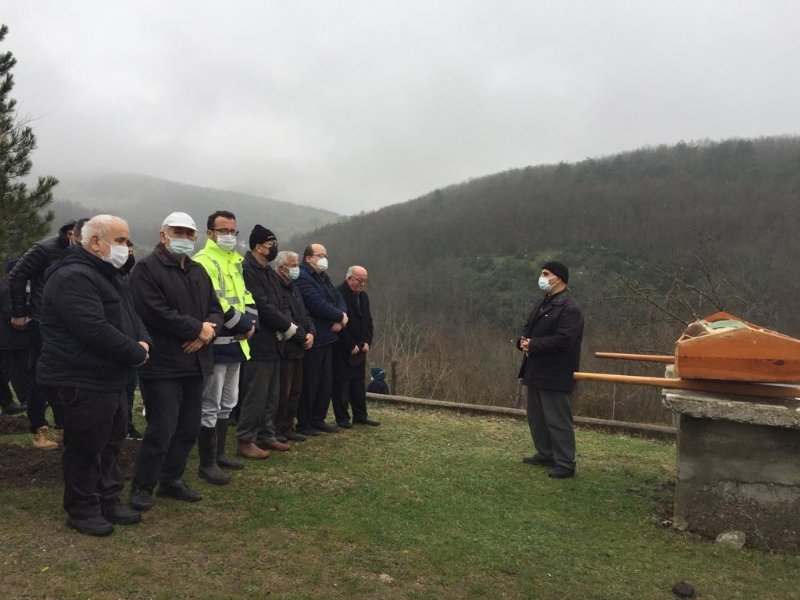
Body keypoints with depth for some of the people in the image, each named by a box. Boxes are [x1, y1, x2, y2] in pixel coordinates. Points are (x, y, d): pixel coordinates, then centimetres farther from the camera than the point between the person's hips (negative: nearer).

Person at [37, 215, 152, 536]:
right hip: (84, 382, -10)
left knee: (111, 444, 17)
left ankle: (109, 502, 30)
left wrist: (143, 341, -4)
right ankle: (82, 510, 18)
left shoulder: (108, 275, 15)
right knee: (86, 449, 2)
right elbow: (96, 331, -28)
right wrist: (136, 353, -17)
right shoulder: (73, 278, -20)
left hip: (112, 378, 10)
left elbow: (129, 316, 17)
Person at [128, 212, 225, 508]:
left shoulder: (198, 271, 18)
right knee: (161, 430, -5)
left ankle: (171, 480, 26)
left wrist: (207, 331, -7)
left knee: (188, 428, 11)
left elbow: (215, 309, 15)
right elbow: (156, 313, -20)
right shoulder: (147, 269, -8)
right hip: (162, 365, -8)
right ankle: (142, 487, 12)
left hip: (194, 363, 8)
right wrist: (197, 328, -13)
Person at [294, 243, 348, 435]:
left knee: (326, 382, 13)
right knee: (310, 383, -2)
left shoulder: (323, 277, 18)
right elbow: (318, 304, -22)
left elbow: (338, 298, 12)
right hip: (312, 338, -9)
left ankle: (318, 419, 23)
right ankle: (304, 424, 8)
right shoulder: (301, 277, -13)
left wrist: (341, 317, -9)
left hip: (327, 337, 9)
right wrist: (340, 316, -10)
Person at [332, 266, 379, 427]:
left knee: (359, 383, 11)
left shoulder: (363, 296, 13)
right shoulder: (338, 294, -13)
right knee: (341, 383, 0)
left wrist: (367, 342, 3)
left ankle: (360, 415, 19)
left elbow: (368, 321, 17)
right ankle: (342, 418, 8)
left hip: (360, 349, 7)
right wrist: (351, 345, -14)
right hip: (342, 350, -7)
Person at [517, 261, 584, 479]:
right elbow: (528, 327, 20)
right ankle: (545, 454, 33)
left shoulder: (569, 307, -17)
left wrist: (533, 346, -20)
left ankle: (565, 464, 6)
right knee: (536, 416, 18)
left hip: (555, 375, -10)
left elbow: (563, 340, -26)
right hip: (536, 370, 10)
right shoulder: (544, 303, 14)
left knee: (557, 420, -4)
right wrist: (523, 340, -3)